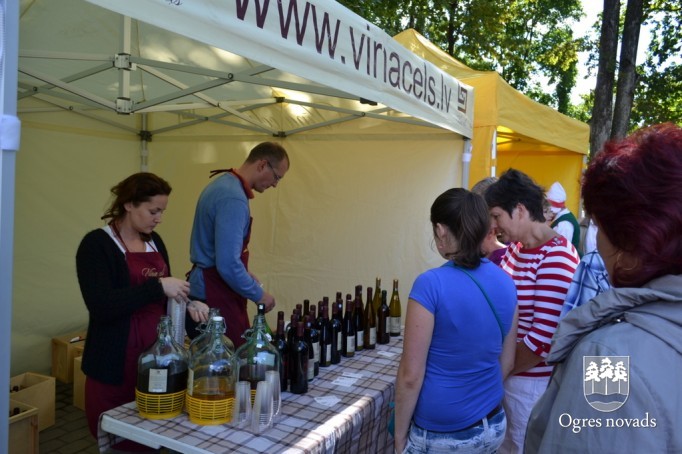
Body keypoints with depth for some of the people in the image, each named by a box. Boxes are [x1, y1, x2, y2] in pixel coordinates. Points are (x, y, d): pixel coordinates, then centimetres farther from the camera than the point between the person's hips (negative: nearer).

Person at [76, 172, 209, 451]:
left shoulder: (154, 241, 9)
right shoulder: (97, 244, -11)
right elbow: (101, 307, -23)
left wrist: (188, 304, -3)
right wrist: (158, 286, -25)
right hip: (116, 366, -6)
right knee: (121, 442, 5)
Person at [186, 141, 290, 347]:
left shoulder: (223, 184, 10)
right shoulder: (233, 198, -22)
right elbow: (228, 265, -26)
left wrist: (245, 274, 18)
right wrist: (259, 294, -13)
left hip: (207, 292, 10)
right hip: (215, 299, -10)